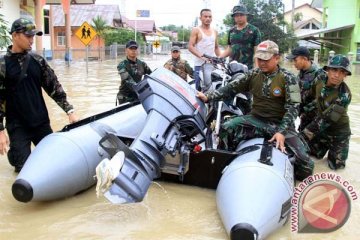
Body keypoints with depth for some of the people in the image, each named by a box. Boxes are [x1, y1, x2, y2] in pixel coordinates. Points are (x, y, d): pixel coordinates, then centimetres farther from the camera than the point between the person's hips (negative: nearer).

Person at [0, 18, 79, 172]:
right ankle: (12, 153, 30)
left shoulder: (37, 60, 3)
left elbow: (54, 86, 5)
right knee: (25, 167, -3)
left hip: (42, 122, 4)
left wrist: (69, 111, -1)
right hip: (18, 126, -3)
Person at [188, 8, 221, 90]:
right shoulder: (196, 30, 1)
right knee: (199, 89, -7)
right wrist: (201, 56, -21)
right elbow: (190, 46, -8)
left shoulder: (214, 31, 18)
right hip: (200, 64, -4)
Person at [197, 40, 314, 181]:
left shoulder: (288, 78, -7)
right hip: (256, 120, 2)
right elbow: (231, 88, 1)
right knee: (226, 129, -22)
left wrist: (282, 132, -25)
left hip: (281, 124, -2)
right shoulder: (253, 74, 2)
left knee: (305, 164, -14)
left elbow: (292, 107, -13)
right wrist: (208, 97, -12)